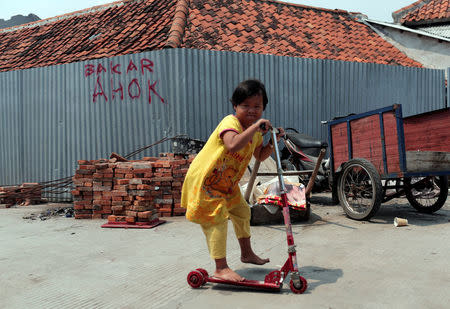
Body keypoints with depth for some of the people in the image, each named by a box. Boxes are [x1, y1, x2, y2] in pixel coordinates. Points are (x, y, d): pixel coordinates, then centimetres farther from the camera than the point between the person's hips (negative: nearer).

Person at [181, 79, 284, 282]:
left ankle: (247, 253, 39)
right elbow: (233, 145, -48)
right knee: (217, 219, -10)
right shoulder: (230, 122, -26)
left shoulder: (255, 131, 3)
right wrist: (255, 127, -43)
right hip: (204, 180, -9)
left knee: (242, 211, 18)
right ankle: (221, 268, -1)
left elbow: (260, 156, 15)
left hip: (227, 182, 9)